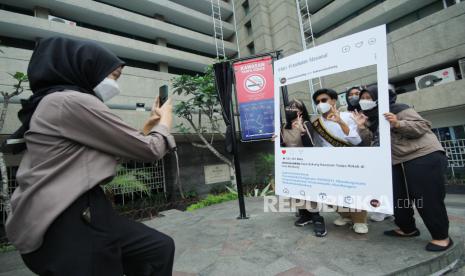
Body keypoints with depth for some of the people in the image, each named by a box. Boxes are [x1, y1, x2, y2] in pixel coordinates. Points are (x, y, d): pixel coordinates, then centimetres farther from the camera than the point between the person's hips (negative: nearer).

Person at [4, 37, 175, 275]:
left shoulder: (64, 103, 17)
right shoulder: (72, 101, -16)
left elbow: (120, 148, 15)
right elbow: (150, 150, -14)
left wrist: (150, 124, 16)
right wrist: (165, 121, 4)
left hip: (80, 212, 10)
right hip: (67, 225, -9)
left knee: (160, 247, 15)